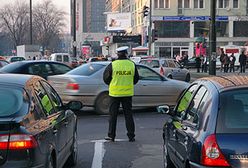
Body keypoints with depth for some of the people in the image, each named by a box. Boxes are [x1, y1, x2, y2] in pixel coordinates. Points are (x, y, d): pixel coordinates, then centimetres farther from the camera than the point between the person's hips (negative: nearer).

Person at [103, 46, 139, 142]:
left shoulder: (112, 65, -9)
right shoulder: (132, 65, -2)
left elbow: (106, 78, 0)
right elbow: (136, 78, 9)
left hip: (115, 93, -2)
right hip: (128, 93, 2)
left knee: (113, 115, 7)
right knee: (128, 114, 9)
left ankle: (111, 135, 9)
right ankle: (131, 136, 10)